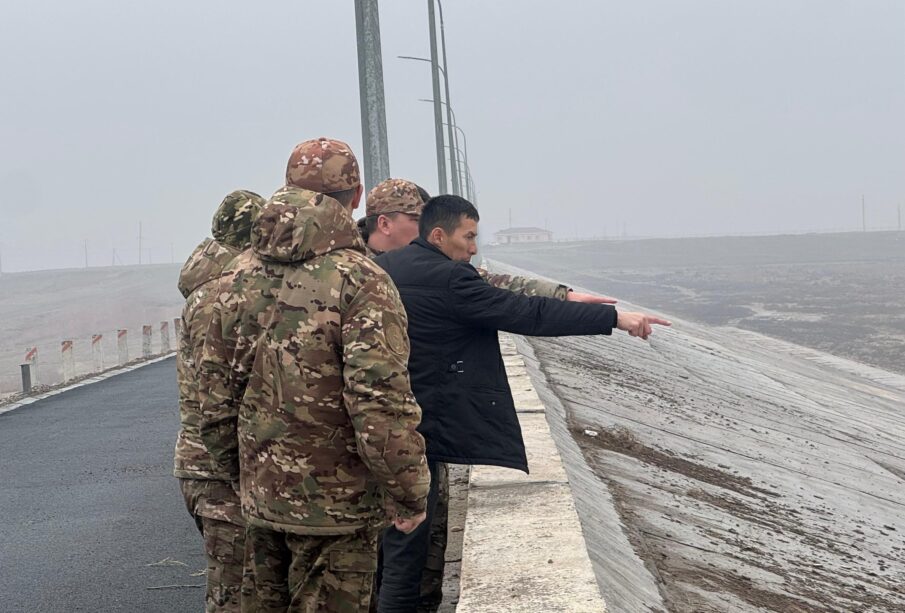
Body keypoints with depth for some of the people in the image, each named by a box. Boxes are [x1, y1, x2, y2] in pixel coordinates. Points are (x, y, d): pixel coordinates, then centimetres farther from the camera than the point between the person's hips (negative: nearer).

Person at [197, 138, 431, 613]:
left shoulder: (240, 276, 4)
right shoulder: (360, 280, -16)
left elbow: (216, 389, 9)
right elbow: (382, 405, -21)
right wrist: (409, 495, -11)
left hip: (260, 493, 6)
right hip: (336, 502, -6)